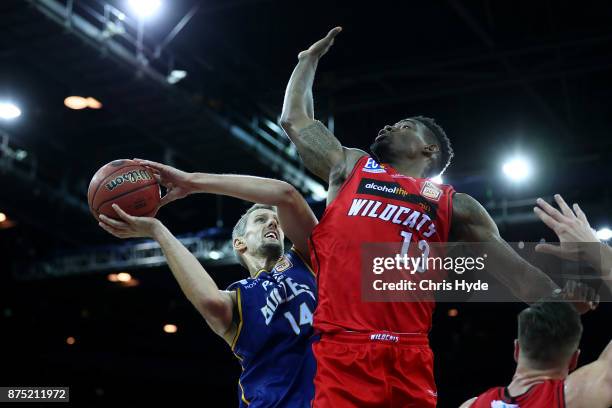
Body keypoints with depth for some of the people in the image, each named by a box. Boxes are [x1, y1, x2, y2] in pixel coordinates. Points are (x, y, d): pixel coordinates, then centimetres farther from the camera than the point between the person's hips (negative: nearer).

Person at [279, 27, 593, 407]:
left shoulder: (453, 205, 16)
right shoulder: (350, 168, 21)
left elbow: (517, 271, 11)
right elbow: (295, 119, 29)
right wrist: (311, 57, 39)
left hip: (409, 360, 0)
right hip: (341, 353, 0)